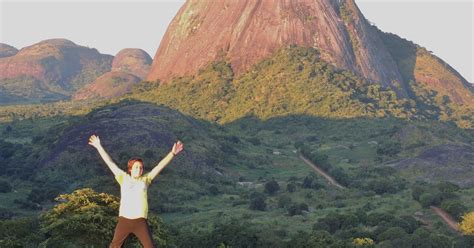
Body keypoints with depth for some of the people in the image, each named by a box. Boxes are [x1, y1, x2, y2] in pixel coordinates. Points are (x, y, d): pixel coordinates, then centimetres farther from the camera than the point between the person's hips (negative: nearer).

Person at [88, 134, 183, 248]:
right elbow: (110, 162, 7)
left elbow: (160, 166, 4)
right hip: (124, 220, 0)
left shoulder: (145, 179, 8)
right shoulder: (124, 178, 7)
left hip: (140, 221, 0)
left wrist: (172, 153, -3)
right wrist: (99, 146, 7)